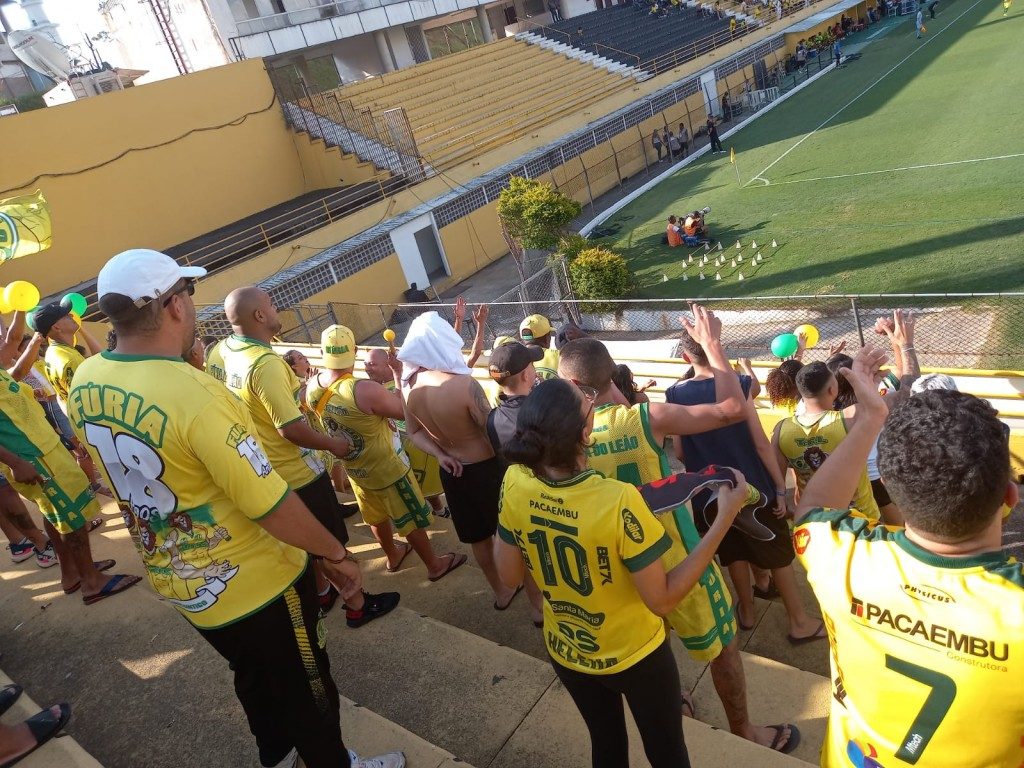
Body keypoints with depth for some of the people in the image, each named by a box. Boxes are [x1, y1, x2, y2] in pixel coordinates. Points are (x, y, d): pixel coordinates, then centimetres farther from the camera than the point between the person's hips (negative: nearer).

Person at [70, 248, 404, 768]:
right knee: (306, 688, 18)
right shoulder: (195, 394, -33)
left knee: (254, 679, 31)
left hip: (177, 581, 8)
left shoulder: (84, 382, -7)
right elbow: (272, 506, -28)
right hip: (253, 581, -7)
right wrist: (336, 554, -14)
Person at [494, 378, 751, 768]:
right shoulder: (618, 500, -36)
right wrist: (725, 518, -24)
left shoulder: (515, 483, -22)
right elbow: (662, 599, -24)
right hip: (634, 655, -4)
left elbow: (510, 574, -8)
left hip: (565, 651, 4)